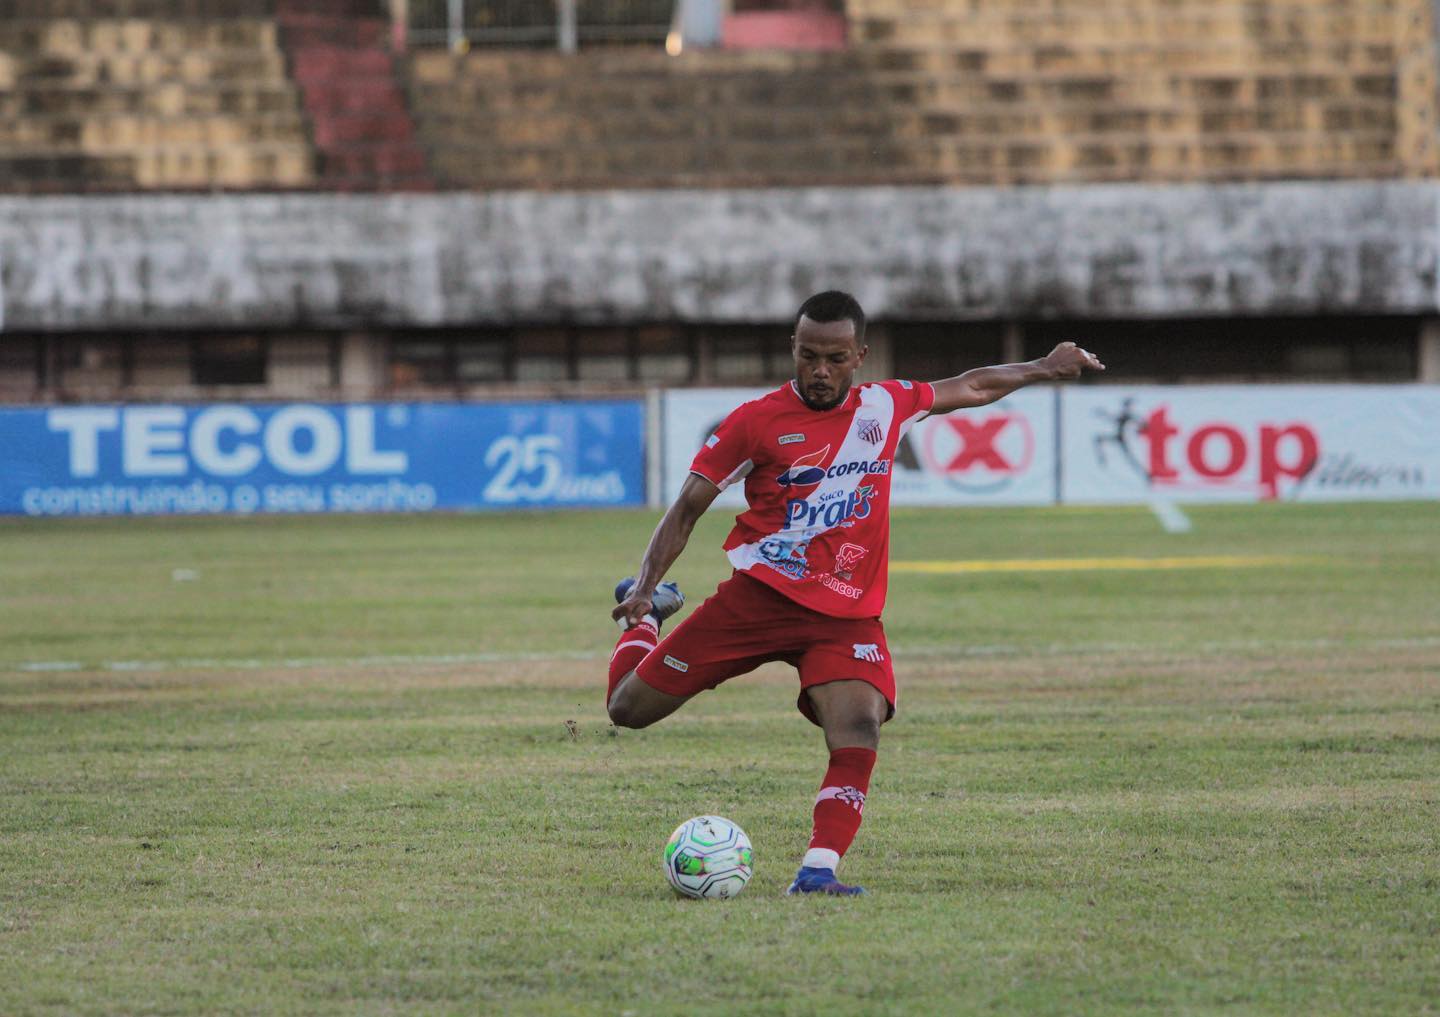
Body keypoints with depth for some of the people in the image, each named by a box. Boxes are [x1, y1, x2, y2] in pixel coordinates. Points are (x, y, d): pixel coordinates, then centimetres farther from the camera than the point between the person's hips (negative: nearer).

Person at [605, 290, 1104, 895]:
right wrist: (645, 582, -14)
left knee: (860, 732, -25)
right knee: (629, 708, 1)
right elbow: (688, 508, -3)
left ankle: (818, 870, -24)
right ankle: (644, 615, 34)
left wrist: (1043, 369, 30)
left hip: (846, 614, 2)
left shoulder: (886, 407, 7)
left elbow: (969, 388, 25)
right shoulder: (756, 422, -5)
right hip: (758, 596, -2)